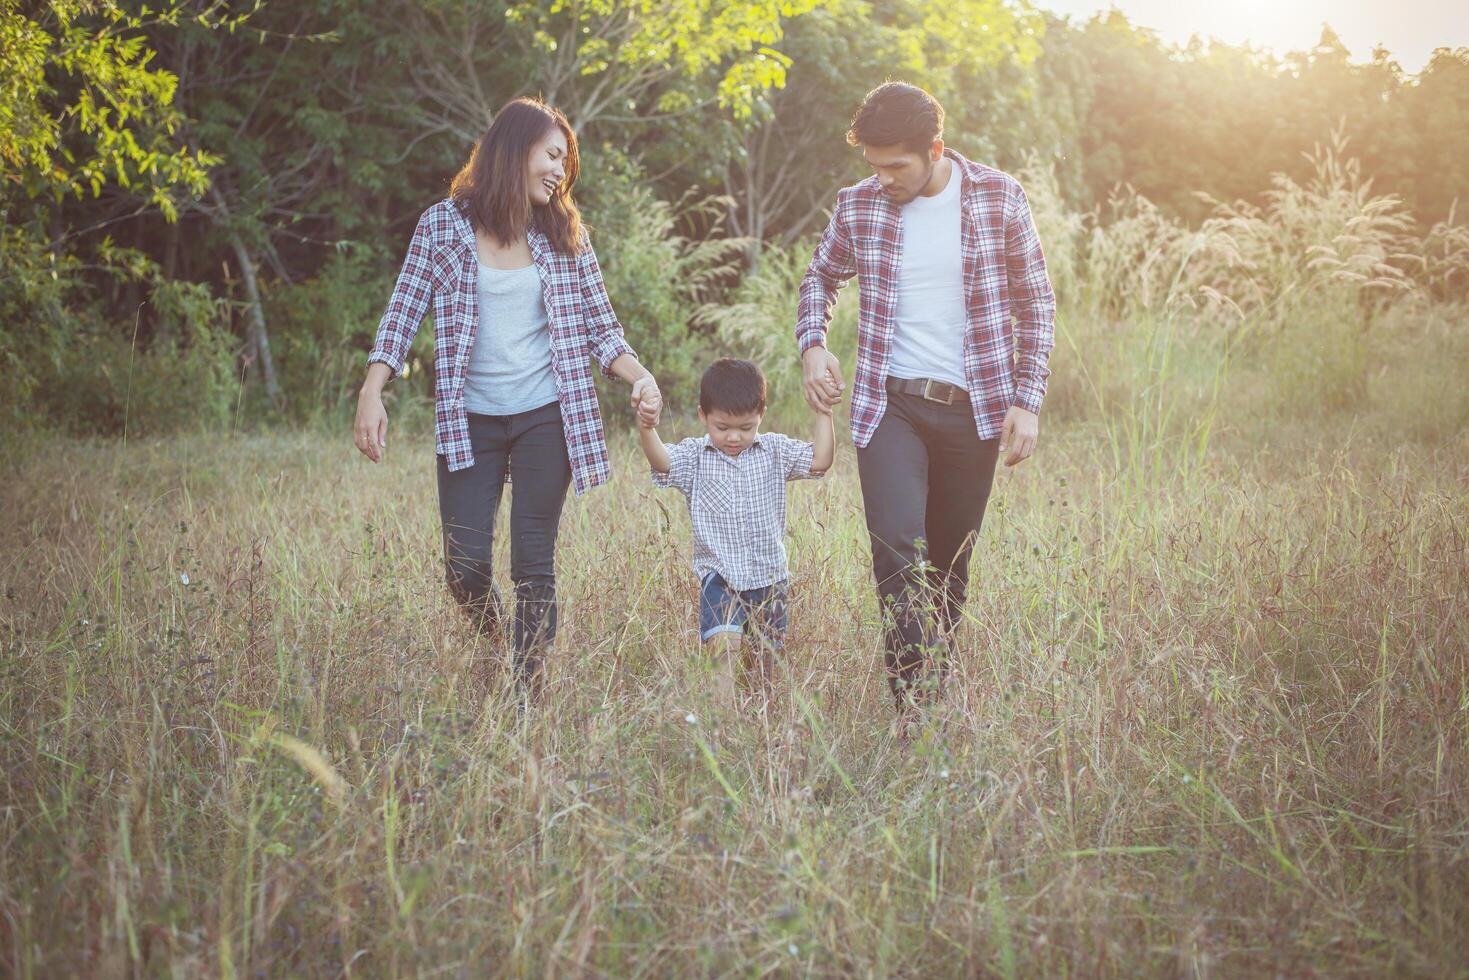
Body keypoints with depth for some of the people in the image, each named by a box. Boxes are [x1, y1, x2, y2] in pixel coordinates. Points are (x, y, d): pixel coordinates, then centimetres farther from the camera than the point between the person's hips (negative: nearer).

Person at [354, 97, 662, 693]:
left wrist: (639, 378, -11)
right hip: (469, 420, -1)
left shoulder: (565, 234, 5)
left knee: (533, 565, 1)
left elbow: (599, 328, 7)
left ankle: (528, 694, 11)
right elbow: (404, 312, -1)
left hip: (546, 419, 1)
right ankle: (492, 642, 29)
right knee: (465, 566, -3)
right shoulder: (444, 225, 0)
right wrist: (372, 392, -14)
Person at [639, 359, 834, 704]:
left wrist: (823, 413, -11)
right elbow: (662, 461, -22)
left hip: (769, 575, 2)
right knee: (725, 646, -21)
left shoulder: (774, 451, 3)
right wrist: (646, 429, -41)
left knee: (764, 656, 10)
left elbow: (819, 461, -5)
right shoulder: (696, 456, -3)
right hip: (719, 575, -2)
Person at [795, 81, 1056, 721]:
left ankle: (939, 693, 25)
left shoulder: (998, 198, -3)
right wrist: (812, 346, -1)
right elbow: (820, 278, 18)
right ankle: (916, 708, -11)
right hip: (888, 405, 0)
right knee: (897, 548, -16)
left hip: (974, 407, 0)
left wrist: (1027, 401, -3)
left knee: (951, 562, 9)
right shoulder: (858, 206, 0)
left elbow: (1036, 303, 4)